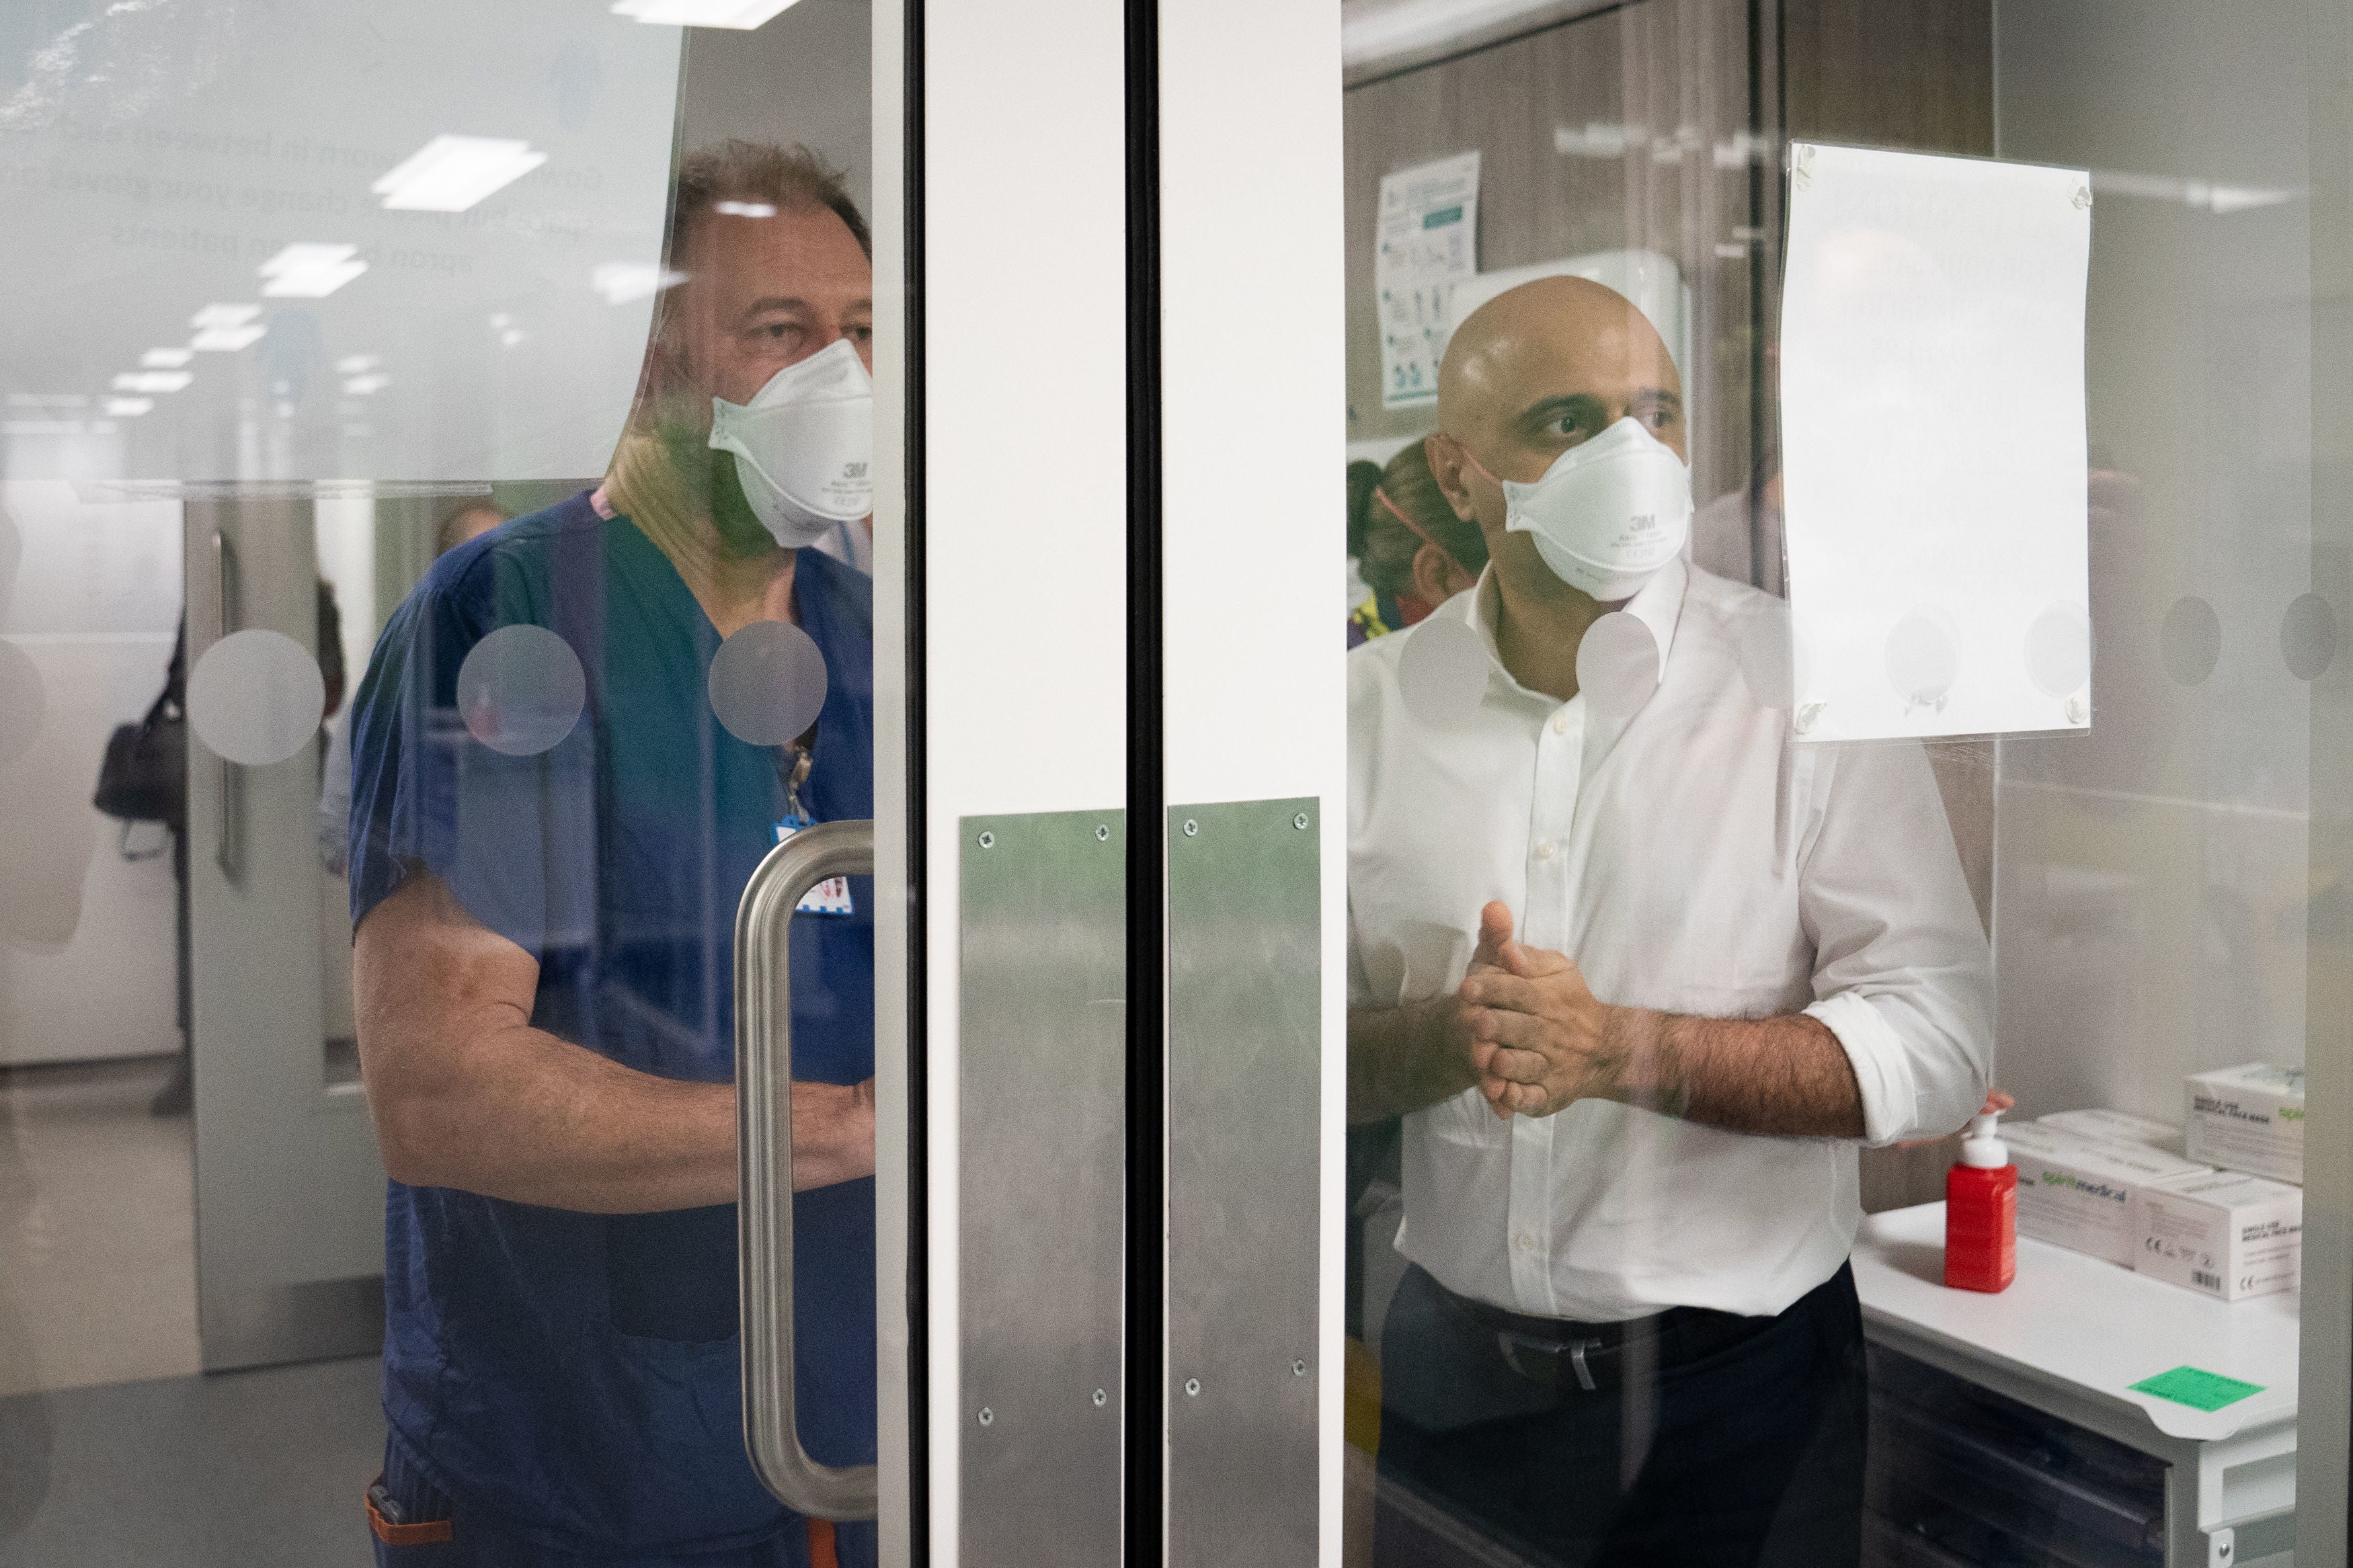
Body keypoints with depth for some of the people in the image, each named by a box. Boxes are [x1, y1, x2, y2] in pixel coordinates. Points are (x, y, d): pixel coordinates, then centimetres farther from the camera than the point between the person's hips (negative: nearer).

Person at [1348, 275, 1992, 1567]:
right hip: (1451, 1368, 2)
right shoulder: (1367, 708, -1)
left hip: (1738, 1380, -2)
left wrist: (1621, 1049, -25)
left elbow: (1938, 1044, -14)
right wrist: (1443, 1039, -21)